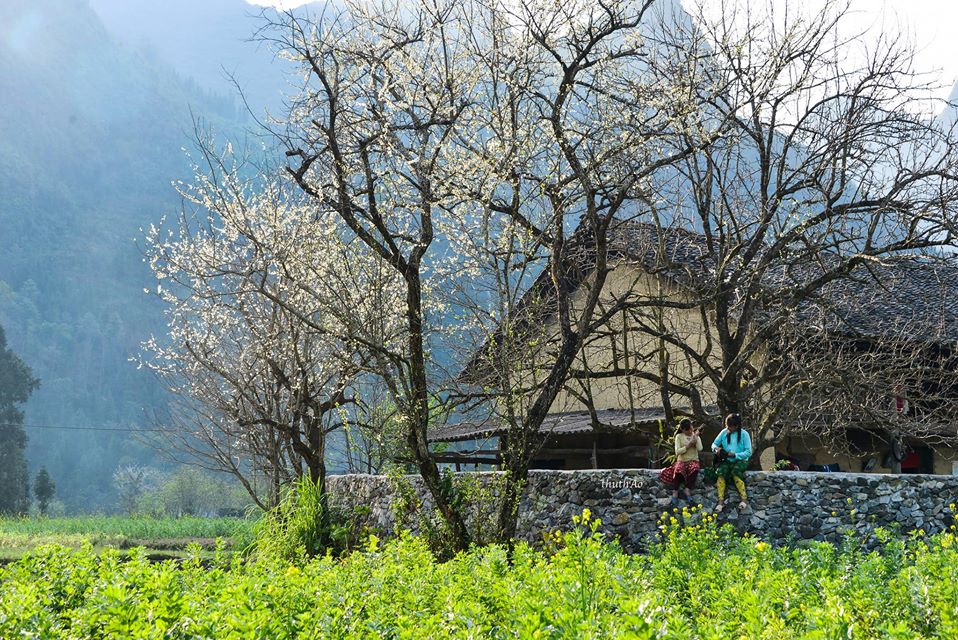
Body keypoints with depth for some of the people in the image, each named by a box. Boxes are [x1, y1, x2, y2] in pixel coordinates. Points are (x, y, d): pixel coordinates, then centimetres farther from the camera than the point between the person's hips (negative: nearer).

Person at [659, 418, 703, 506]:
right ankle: (675, 492, -24)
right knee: (678, 471, -36)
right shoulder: (679, 436, 2)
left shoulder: (695, 436, 6)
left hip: (693, 460, 1)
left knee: (694, 470, -36)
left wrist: (696, 436, -12)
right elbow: (677, 452, -8)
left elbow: (700, 448, -11)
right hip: (681, 461, -1)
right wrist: (688, 445, -14)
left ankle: (688, 490, -26)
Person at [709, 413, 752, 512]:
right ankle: (721, 501, -32)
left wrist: (735, 455, -21)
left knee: (735, 473, -35)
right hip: (726, 461, 3)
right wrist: (716, 449, -13)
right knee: (721, 472, -30)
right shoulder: (724, 432, 3)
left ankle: (744, 499, -28)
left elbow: (749, 452, -10)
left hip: (740, 461, -3)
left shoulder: (744, 434, -6)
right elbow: (714, 444, 11)